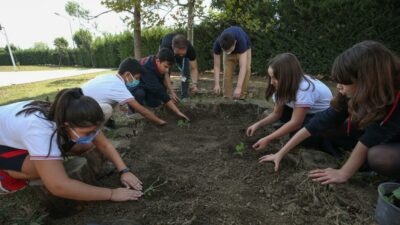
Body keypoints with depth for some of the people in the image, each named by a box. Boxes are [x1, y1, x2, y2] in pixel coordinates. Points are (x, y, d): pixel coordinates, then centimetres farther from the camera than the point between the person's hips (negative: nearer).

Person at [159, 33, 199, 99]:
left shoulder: (190, 49, -39)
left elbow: (193, 69, -31)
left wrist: (194, 84, -50)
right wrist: (172, 93, -53)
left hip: (184, 53, 1)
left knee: (185, 72, -21)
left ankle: (184, 98, -10)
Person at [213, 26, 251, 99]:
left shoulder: (241, 41, -45)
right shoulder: (217, 44, -37)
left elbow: (243, 67, -50)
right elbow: (216, 66, -33)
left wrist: (238, 87, -58)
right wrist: (217, 84, -44)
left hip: (244, 49, -2)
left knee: (246, 70, -22)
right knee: (227, 73, -12)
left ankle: (242, 97, -12)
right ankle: (227, 97, -3)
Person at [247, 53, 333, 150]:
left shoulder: (304, 89, -34)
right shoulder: (287, 85, -10)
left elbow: (296, 123, -30)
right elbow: (277, 113, -5)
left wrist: (268, 139, -29)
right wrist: (258, 124, -21)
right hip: (308, 113, 7)